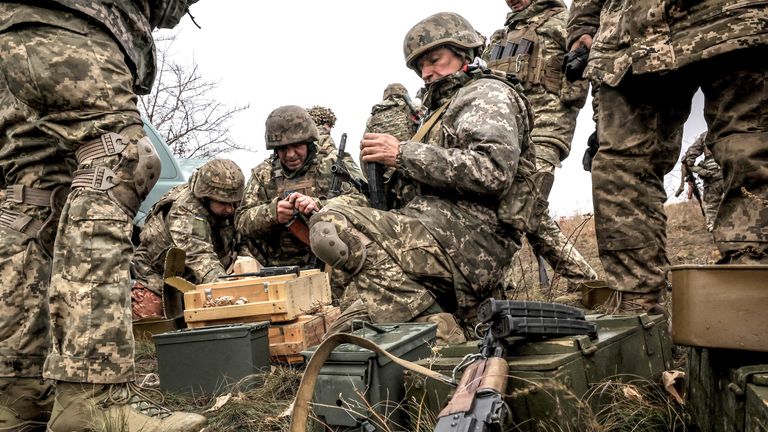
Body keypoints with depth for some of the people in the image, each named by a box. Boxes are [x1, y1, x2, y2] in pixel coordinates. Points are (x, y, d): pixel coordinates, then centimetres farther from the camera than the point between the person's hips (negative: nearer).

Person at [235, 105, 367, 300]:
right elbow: (242, 221, 7)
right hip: (283, 274, 2)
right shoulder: (263, 174, 13)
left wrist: (318, 206, -21)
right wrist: (272, 213, -13)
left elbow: (362, 201, -6)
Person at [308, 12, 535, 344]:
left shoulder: (489, 94, 2)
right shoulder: (446, 107, 30)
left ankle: (437, 331, -18)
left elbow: (493, 170, -18)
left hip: (468, 242, -10)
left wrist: (404, 154, -15)